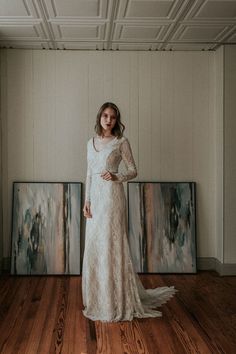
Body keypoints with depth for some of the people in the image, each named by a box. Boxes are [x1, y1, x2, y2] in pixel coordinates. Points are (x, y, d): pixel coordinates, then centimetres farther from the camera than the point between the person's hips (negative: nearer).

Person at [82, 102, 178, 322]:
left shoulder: (121, 142, -1)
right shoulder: (91, 143, 14)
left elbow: (133, 171, 0)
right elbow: (89, 174, 15)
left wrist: (116, 177, -18)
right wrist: (87, 201, 8)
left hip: (112, 196, -6)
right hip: (95, 196, 6)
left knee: (111, 245, -5)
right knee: (93, 245, 8)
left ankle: (116, 302, 6)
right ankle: (98, 298, 21)